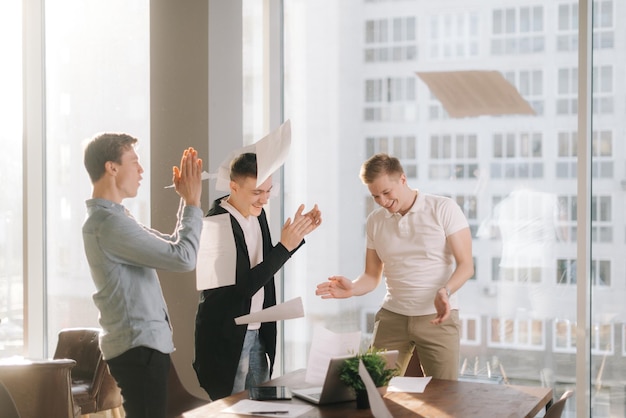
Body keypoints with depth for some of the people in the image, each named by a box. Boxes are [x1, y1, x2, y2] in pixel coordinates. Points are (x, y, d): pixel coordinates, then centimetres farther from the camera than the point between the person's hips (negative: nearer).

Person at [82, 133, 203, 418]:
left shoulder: (109, 217, 15)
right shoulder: (110, 223, -19)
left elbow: (172, 248, 18)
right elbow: (184, 258, -21)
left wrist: (186, 200, 11)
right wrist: (193, 202, -10)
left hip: (138, 344, 11)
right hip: (139, 347, -11)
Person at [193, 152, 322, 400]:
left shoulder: (257, 213, 3)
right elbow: (243, 286, -24)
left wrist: (298, 233, 3)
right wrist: (285, 246, -26)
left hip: (257, 333, 8)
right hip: (226, 337, -7)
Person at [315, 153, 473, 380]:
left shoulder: (444, 209, -5)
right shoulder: (375, 221, 10)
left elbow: (465, 265, -8)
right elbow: (372, 276, 11)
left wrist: (445, 292, -27)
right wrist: (351, 288, -10)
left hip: (436, 317, -3)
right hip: (392, 316, 3)